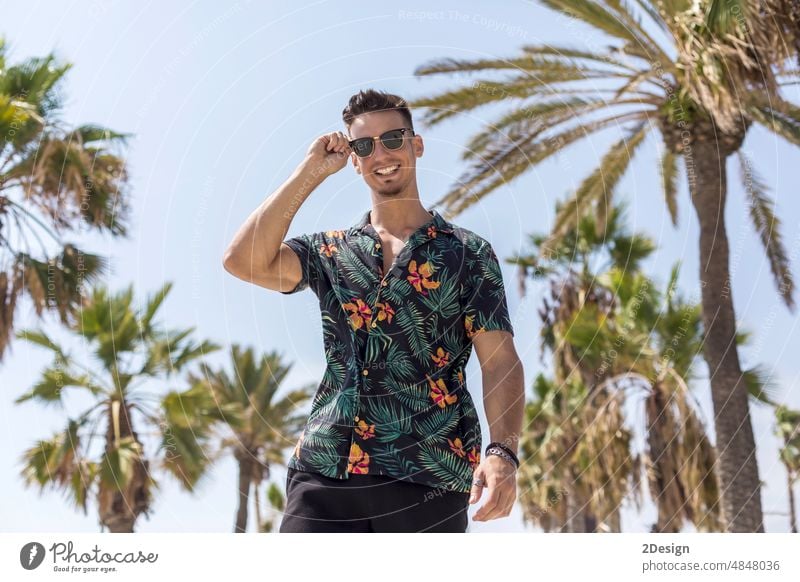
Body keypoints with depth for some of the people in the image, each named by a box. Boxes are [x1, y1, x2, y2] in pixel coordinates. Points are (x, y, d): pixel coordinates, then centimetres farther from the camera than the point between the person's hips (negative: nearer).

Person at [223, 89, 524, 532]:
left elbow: (500, 361, 0)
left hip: (427, 477, -1)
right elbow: (242, 261, -2)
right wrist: (310, 172, 3)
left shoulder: (467, 253, 8)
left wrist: (501, 452, -16)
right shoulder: (329, 251, 15)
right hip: (324, 468, 2)